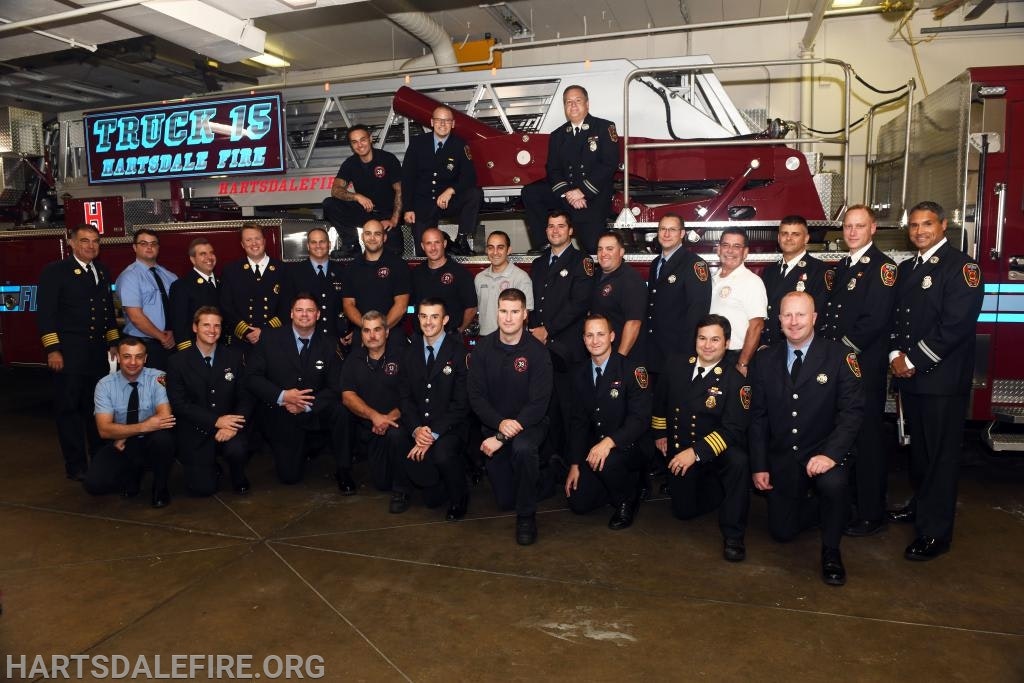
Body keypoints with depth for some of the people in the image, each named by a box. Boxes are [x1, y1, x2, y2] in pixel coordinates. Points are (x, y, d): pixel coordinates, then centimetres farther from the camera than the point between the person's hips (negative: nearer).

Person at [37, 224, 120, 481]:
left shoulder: (102, 272, 15)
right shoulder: (55, 272, -4)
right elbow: (45, 313, -8)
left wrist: (113, 343, 15)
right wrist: (52, 350, -14)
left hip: (99, 351, 5)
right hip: (69, 353, -5)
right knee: (69, 408, 2)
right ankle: (76, 466, 10)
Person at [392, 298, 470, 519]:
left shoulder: (459, 352, -7)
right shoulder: (410, 350, 7)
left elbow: (461, 402, -10)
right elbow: (405, 394, 5)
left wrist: (434, 434, -19)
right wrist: (416, 428, -12)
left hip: (448, 427, -4)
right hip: (416, 425, 4)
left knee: (442, 455, -32)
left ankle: (458, 498, -1)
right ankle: (402, 491, 13)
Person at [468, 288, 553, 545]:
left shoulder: (537, 351, -14)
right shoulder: (483, 348, -5)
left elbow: (538, 403, -19)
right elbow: (476, 396, -7)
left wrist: (503, 437, -25)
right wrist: (500, 423, -25)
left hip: (529, 422, -3)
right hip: (494, 423, 3)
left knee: (523, 448, -39)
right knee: (504, 500, 4)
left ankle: (526, 515, -16)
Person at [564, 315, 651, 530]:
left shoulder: (632, 370, -14)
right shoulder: (580, 373, 4)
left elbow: (640, 418, -20)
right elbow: (578, 420, 6)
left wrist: (609, 441, -35)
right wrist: (575, 464, 0)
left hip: (628, 448, -5)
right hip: (594, 448, 5)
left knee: (607, 462, -37)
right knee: (578, 503, -8)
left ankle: (627, 498, -2)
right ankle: (625, 482, 19)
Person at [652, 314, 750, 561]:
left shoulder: (735, 377, -18)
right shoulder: (676, 363, -5)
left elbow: (733, 429, -24)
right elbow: (660, 399, 13)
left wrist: (696, 453, -32)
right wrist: (660, 433, 13)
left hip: (716, 450, -4)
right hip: (679, 452, 4)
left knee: (738, 461, -37)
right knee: (684, 510, 4)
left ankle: (733, 535, -20)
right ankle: (717, 489, 36)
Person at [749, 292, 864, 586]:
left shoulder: (840, 356, -8)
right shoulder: (766, 359, 1)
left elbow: (852, 411, -13)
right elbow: (758, 416, 3)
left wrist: (831, 454, -28)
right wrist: (759, 466, -2)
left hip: (822, 453, -3)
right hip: (781, 459, 3)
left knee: (833, 483, -35)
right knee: (783, 531, 5)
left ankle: (831, 551, -7)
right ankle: (818, 506, 38)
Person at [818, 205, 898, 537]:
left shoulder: (882, 267, -8)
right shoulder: (841, 267, 17)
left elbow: (875, 320, -17)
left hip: (865, 367, -7)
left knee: (867, 439, 0)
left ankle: (871, 514, 11)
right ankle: (844, 500, 28)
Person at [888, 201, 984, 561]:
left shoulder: (961, 267, -9)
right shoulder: (905, 269, 15)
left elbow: (955, 325, -17)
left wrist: (914, 360, -15)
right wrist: (896, 354, -2)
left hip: (942, 379, -7)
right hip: (909, 375, 7)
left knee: (940, 453, -1)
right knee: (918, 447, 17)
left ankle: (935, 532, 6)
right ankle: (921, 505, 33)